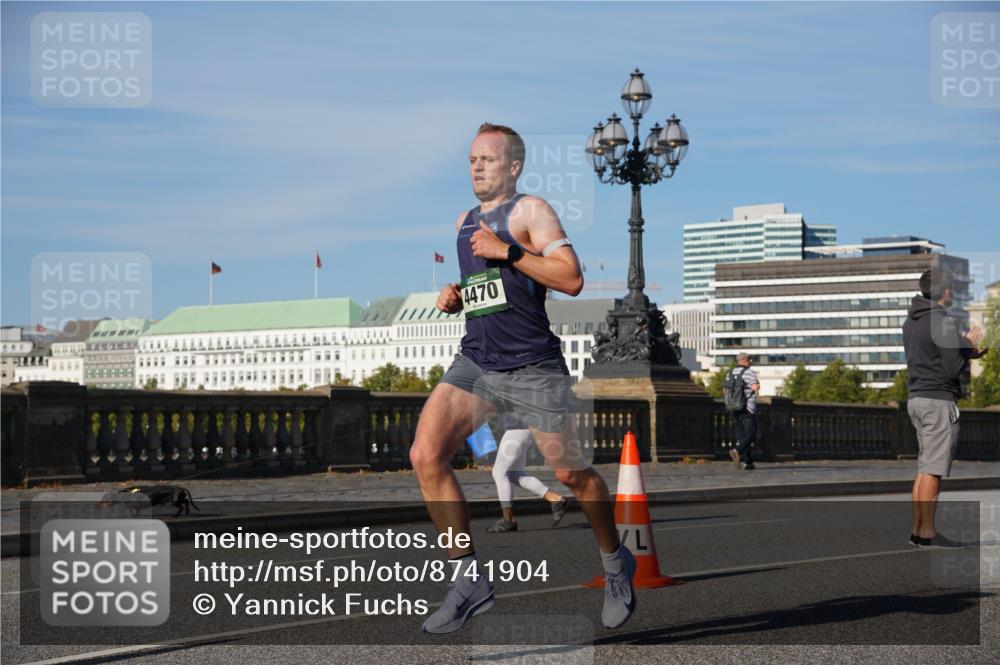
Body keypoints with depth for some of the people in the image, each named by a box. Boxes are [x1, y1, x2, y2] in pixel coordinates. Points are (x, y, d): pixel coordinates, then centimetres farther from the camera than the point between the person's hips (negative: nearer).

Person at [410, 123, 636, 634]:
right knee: (425, 456, -12)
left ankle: (616, 564, 31)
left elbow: (572, 279, -15)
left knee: (571, 473, 5)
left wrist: (507, 251, -20)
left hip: (532, 367, -6)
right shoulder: (464, 222, 17)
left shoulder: (530, 211, -5)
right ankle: (469, 581, -4)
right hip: (475, 361, 6)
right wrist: (455, 297, 10)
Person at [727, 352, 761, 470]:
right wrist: (757, 386, 2)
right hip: (748, 408, -6)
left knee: (741, 436, 9)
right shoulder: (750, 372, -8)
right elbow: (756, 387, -19)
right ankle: (737, 451, -26)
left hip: (734, 409, 6)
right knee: (750, 435, -3)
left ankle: (747, 462, 6)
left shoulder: (731, 373, 10)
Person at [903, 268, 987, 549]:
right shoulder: (944, 322, -15)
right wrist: (967, 345, 0)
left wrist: (965, 352, 17)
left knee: (924, 468, 13)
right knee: (933, 470, -6)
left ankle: (917, 529, 14)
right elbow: (954, 370, -17)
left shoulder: (910, 322, 13)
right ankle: (928, 533, -4)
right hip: (939, 400, -9)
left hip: (916, 398, 9)